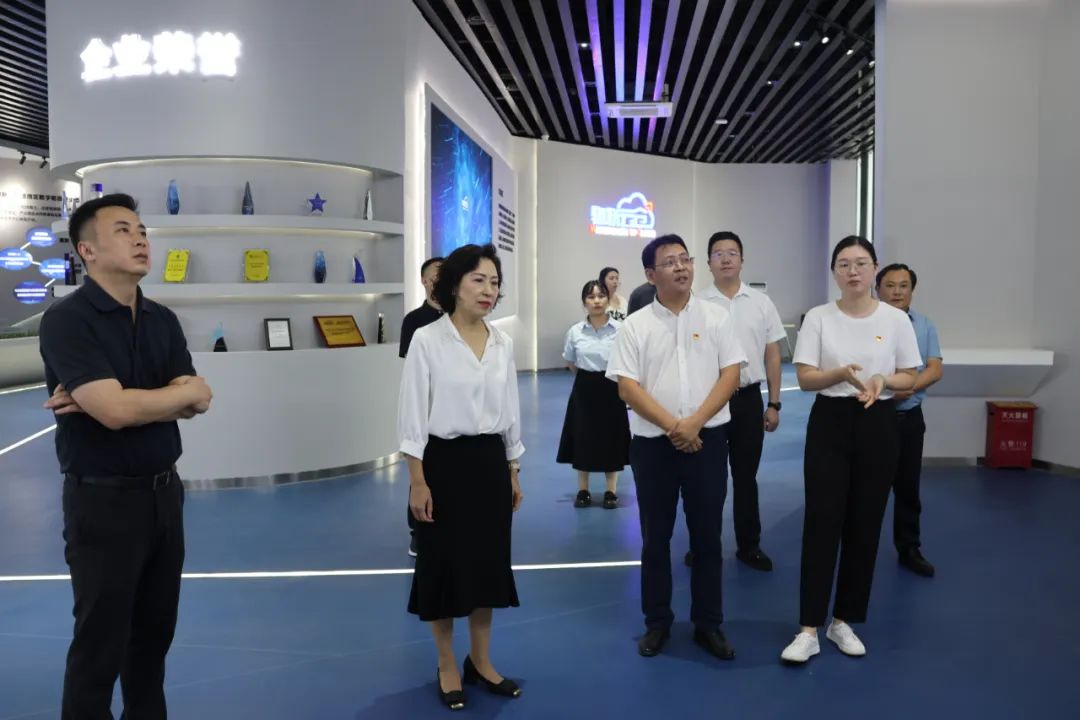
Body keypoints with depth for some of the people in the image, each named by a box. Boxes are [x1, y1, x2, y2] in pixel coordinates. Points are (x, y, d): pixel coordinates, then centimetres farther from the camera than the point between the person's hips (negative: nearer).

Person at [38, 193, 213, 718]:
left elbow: (193, 405, -4)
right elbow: (116, 411, -25)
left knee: (155, 630, 18)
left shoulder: (163, 320, 6)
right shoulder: (66, 320, -14)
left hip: (164, 492, 6)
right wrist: (187, 390, -9)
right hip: (103, 500, -6)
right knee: (100, 642, 7)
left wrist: (108, 400, -17)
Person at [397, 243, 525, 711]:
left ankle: (481, 662, 30)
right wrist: (418, 482, -13)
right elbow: (413, 415, -10)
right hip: (445, 462, -5)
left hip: (490, 461, 5)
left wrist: (513, 472, 12)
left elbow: (510, 410, 11)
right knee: (444, 564, 6)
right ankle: (447, 668, 25)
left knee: (488, 562, 12)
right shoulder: (427, 340, -9)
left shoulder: (502, 343, 5)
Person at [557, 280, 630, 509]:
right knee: (583, 438, 7)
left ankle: (611, 491, 20)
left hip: (611, 388, -2)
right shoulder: (575, 331, -2)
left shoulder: (620, 329, -11)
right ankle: (583, 490, 21)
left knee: (612, 439, 6)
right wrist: (587, 377, 10)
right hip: (584, 389, 2)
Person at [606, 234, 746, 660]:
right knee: (656, 537, 9)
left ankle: (708, 623, 23)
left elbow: (730, 375, -2)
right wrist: (673, 426, -15)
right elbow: (627, 387, -6)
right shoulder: (635, 326, 0)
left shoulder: (716, 317, 3)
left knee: (707, 535, 9)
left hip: (707, 440, 1)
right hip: (653, 443, 0)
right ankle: (657, 622, 24)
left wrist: (694, 423, -14)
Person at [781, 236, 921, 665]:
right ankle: (809, 629, 3)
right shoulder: (817, 318, -2)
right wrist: (841, 374, -23)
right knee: (822, 523, -4)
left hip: (878, 426, 2)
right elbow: (805, 378, -5)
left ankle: (844, 621, 23)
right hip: (829, 423, -1)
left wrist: (883, 380, -16)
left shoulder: (896, 320, 1)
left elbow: (910, 377, 5)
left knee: (864, 526, 8)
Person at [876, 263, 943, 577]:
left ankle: (909, 549, 24)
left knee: (908, 487, 12)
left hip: (909, 417, 4)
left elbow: (935, 369, 1)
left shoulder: (925, 325, 7)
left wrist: (910, 387, -16)